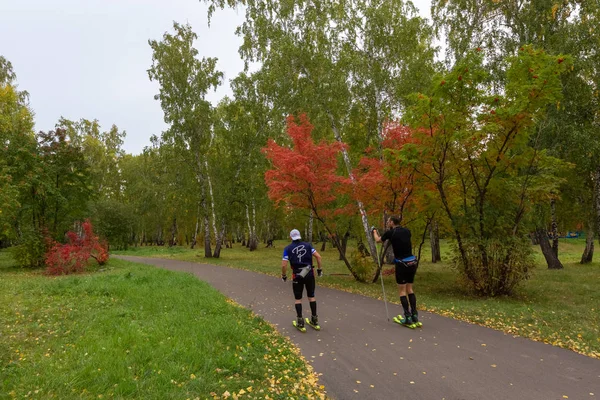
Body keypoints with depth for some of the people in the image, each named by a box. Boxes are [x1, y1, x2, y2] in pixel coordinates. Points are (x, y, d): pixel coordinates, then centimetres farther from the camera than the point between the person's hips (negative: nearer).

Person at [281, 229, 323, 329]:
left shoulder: (288, 248, -3)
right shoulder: (307, 245, 3)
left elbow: (284, 265, -8)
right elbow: (318, 257, -3)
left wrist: (283, 275, 7)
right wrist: (319, 269, 8)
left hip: (297, 276, -2)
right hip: (309, 274, 2)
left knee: (298, 298, 10)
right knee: (311, 296, 15)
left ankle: (300, 322, 9)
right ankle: (314, 319, 19)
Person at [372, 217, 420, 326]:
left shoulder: (390, 232, -6)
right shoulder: (407, 231, 6)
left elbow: (378, 240, 12)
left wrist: (374, 231, 33)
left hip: (402, 264, -5)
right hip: (412, 262, 5)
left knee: (402, 291, 4)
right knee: (409, 289, 16)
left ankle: (408, 318, 2)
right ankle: (414, 315, 16)